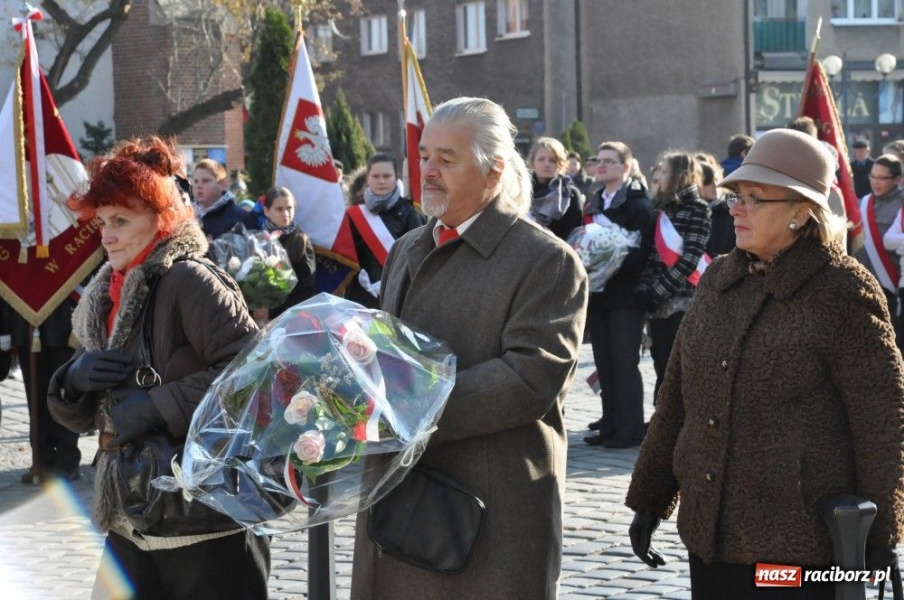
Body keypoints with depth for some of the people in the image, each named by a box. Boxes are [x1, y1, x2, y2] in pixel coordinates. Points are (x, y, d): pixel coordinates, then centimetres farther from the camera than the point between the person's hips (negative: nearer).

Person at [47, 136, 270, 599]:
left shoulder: (189, 281, -12)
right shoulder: (107, 295, 12)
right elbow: (82, 416, 17)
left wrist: (158, 406, -22)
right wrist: (74, 379, -5)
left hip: (209, 528, -8)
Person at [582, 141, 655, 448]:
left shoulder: (638, 204, -7)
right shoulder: (592, 203, 17)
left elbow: (644, 251, -15)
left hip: (625, 295, -7)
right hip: (597, 293, 7)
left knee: (624, 363, -5)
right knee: (605, 363, 8)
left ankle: (629, 429, -1)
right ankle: (611, 423, 13)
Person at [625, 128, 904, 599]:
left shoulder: (842, 290, -8)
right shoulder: (718, 279, 10)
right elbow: (677, 397, 16)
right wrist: (649, 498, 17)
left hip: (799, 543, -6)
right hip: (709, 534, 6)